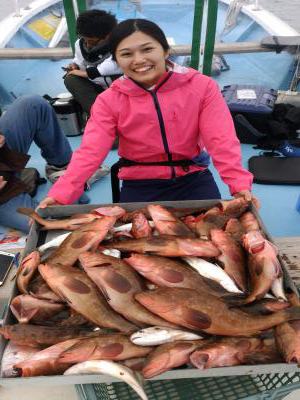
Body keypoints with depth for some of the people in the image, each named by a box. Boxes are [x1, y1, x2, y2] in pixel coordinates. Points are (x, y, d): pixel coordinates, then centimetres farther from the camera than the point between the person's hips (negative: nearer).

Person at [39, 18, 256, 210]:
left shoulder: (201, 86, -6)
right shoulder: (109, 100, -5)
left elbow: (221, 140, -14)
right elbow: (90, 152, -14)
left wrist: (240, 184, -29)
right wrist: (60, 195, -29)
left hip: (194, 179, 1)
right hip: (140, 186, 1)